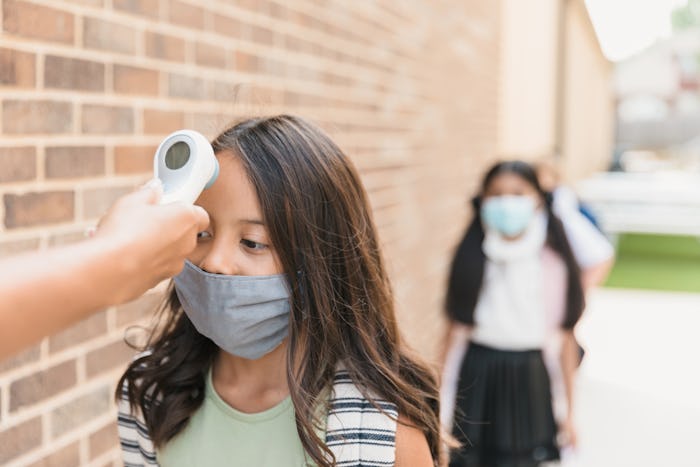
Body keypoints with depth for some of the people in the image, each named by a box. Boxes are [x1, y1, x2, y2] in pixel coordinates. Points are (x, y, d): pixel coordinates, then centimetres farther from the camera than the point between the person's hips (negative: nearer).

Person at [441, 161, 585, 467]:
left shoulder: (552, 261, -6)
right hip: (477, 375, 1)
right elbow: (457, 330, 0)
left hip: (529, 380, 0)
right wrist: (442, 404, 0)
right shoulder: (473, 257, -3)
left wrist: (569, 410, 3)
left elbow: (565, 337, 0)